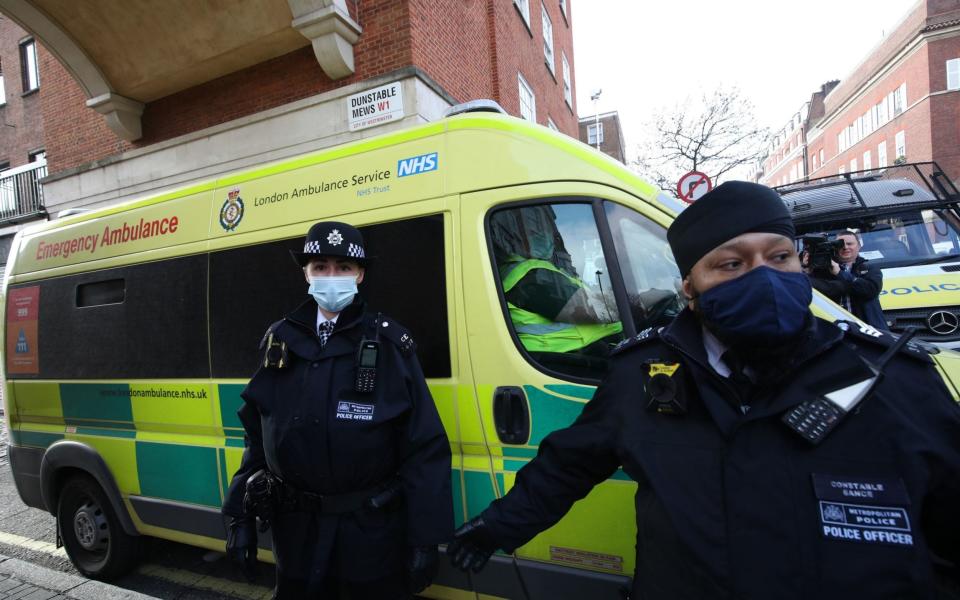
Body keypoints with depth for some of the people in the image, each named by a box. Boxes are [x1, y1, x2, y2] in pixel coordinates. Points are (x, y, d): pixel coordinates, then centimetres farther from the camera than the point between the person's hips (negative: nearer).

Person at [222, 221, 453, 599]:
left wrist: (425, 537, -12)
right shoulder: (280, 340, 1)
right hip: (296, 528, 4)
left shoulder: (389, 344, -11)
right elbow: (257, 437, 7)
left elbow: (424, 449, -11)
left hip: (374, 530, -3)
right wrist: (240, 515, 6)